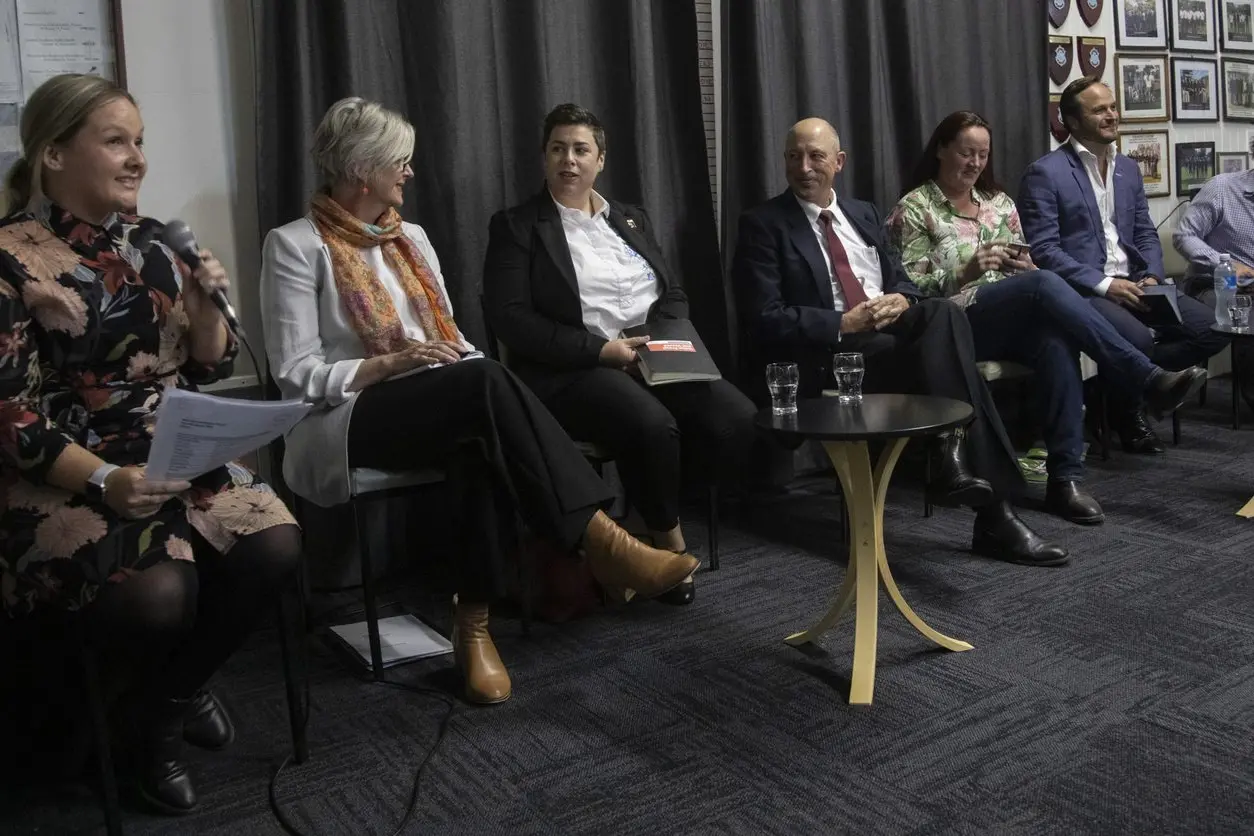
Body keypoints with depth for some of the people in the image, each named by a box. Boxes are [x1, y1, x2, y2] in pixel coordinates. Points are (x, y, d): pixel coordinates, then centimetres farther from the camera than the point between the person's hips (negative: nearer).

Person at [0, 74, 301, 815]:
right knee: (159, 592, -32)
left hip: (177, 456, 6)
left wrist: (206, 307, -7)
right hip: (64, 479, -5)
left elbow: (208, 369, 13)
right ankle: (147, 716, 8)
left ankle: (176, 695, 10)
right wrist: (104, 482, -26)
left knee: (276, 547, -20)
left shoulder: (150, 241, 9)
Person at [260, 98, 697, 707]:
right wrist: (389, 365, -19)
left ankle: (475, 622, -28)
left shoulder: (411, 238, 17)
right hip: (347, 422, -5)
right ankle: (599, 541, -33)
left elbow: (450, 337, 18)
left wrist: (466, 361, -5)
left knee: (484, 440, -33)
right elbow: (295, 375, -7)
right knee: (485, 383, -33)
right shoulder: (295, 245, -2)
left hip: (442, 408, 5)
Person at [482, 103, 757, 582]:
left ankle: (665, 520, -1)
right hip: (574, 369, -5)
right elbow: (509, 317, -7)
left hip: (656, 357, 5)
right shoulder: (516, 226, 5)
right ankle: (668, 541, -9)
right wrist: (600, 349, -15)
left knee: (740, 419, -21)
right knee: (652, 425, -35)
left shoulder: (632, 220, 21)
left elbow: (675, 295, 21)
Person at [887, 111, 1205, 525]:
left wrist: (1023, 266, -4)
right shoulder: (914, 208, 5)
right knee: (1044, 283, -33)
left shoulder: (998, 201, 21)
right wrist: (964, 273, -18)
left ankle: (1064, 478, -35)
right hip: (955, 325, -5)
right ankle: (1149, 379, -34)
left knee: (1056, 343, -34)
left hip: (1018, 320, 5)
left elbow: (1027, 272, 21)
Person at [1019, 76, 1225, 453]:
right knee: (1137, 340, -32)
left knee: (1211, 329, -10)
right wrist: (1104, 285, -19)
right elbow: (1043, 251, -14)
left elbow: (1146, 234, 18)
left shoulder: (1128, 168, 16)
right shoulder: (1045, 173, -7)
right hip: (1081, 290, -7)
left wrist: (1152, 276, -4)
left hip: (1132, 283, 7)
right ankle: (1128, 415, 0)